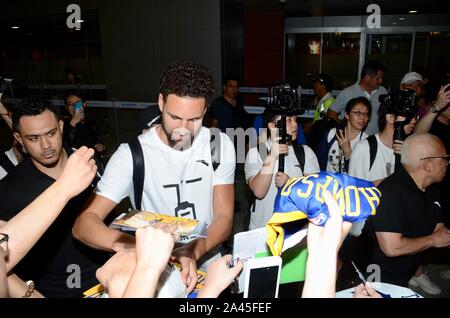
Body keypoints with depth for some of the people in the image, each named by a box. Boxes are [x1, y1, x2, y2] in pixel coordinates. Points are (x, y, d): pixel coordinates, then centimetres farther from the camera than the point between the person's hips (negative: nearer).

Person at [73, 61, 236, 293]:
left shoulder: (220, 145, -5)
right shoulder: (131, 154, -12)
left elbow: (224, 218, -6)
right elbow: (83, 223, -16)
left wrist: (195, 251, -26)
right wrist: (125, 243, -37)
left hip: (208, 259, 2)